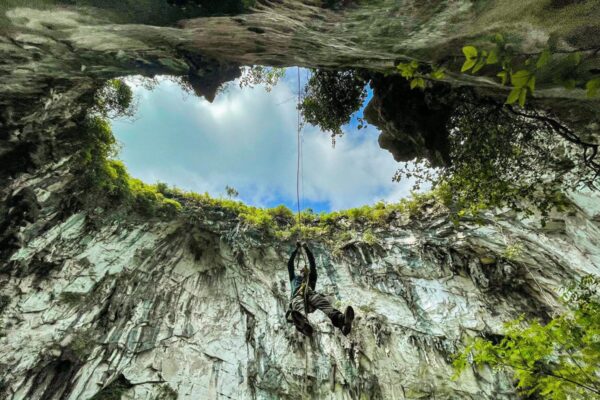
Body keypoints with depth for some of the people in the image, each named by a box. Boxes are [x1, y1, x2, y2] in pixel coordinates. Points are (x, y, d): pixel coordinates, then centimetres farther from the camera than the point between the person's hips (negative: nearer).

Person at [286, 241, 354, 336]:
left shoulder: (311, 278, 41)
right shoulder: (294, 278, 42)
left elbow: (313, 264, 32)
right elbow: (290, 264, 33)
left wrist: (307, 249, 27)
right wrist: (296, 249, 31)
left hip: (311, 294, 1)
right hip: (297, 295, -1)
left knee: (323, 302, -37)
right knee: (298, 305, -42)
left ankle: (341, 320, -69)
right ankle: (304, 324, -81)